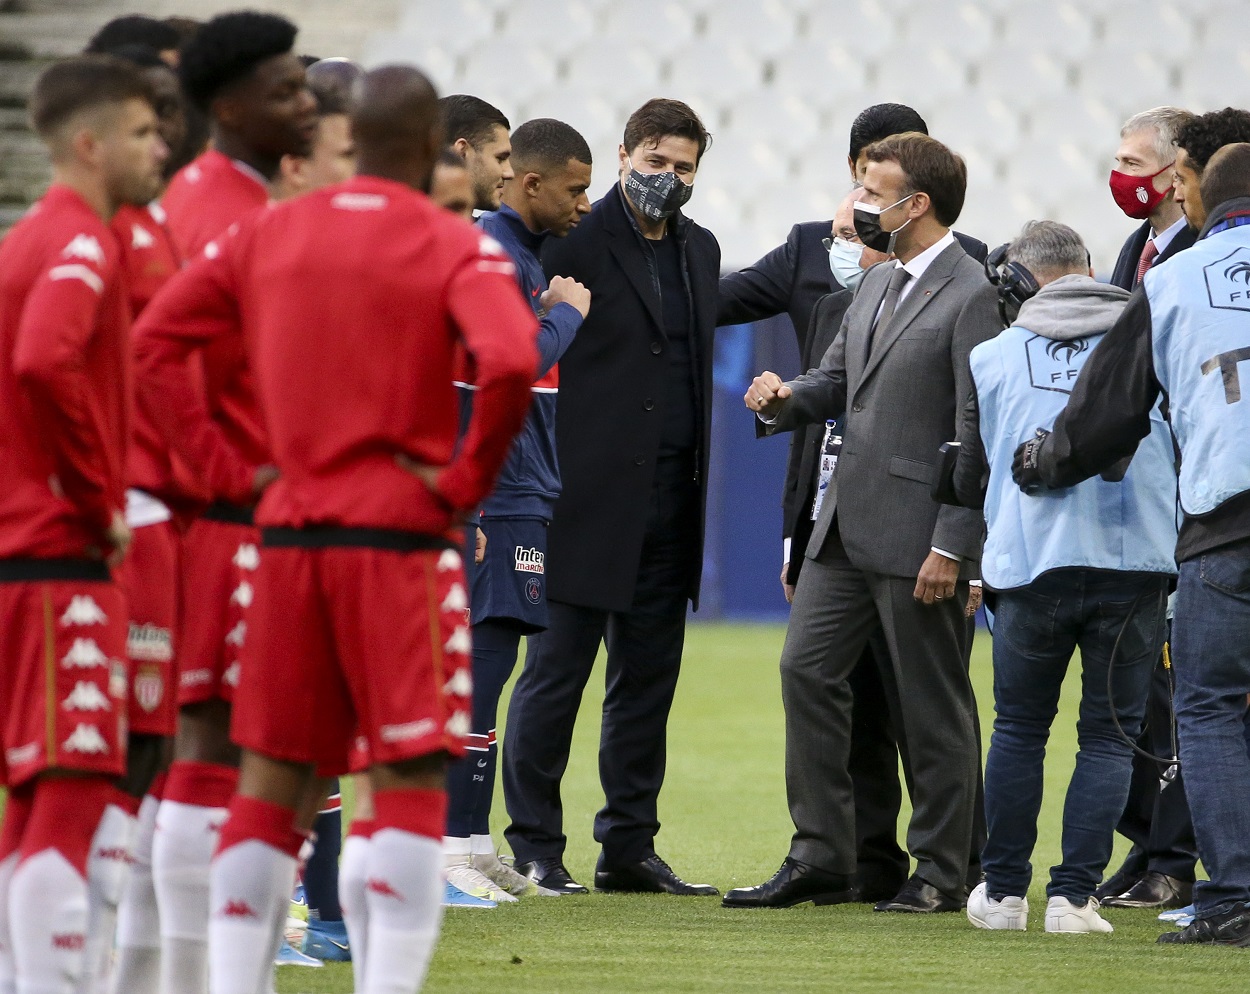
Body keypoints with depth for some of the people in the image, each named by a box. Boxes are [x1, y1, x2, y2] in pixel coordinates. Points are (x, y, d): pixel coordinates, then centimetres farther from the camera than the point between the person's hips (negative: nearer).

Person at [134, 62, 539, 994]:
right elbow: (510, 362, -23)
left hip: (289, 534, 5)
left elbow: (157, 337, 8)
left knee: (268, 785, 10)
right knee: (411, 785, -2)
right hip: (401, 540, -5)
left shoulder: (267, 234, 9)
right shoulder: (455, 249, -6)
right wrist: (467, 480, -10)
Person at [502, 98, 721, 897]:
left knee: (648, 682, 9)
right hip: (592, 501, -6)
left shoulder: (700, 250, 15)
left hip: (671, 503, 6)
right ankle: (533, 848, 2)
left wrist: (697, 487, 13)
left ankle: (630, 847, 15)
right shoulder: (576, 243, -5)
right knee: (556, 674, -3)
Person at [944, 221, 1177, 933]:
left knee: (1020, 732, 15)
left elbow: (970, 482, 16)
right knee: (1110, 735, 6)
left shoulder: (993, 357, 7)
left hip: (1031, 561, 1)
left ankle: (1005, 891, 18)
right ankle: (1075, 895, -1)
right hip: (1137, 560, -1)